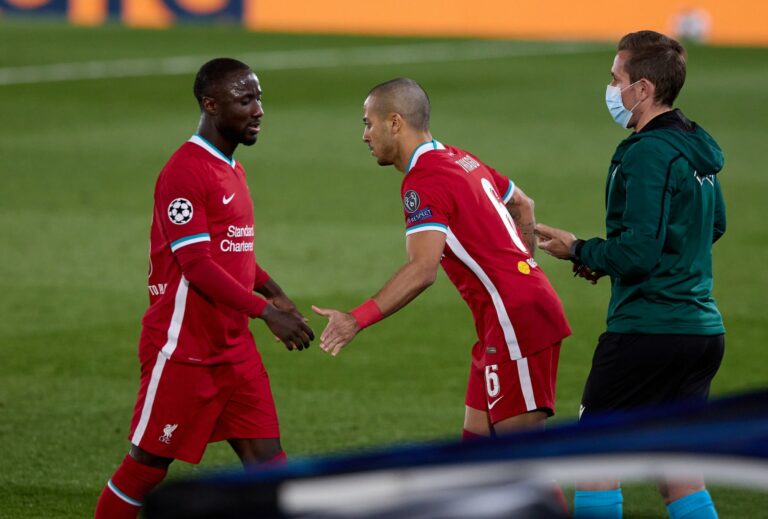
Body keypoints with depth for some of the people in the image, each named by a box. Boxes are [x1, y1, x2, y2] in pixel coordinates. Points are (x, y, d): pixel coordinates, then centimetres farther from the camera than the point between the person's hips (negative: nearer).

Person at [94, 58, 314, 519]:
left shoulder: (233, 170, 13)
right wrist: (267, 313, -24)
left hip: (235, 347, 8)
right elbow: (197, 265, -22)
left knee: (267, 460, 0)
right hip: (182, 348, -8)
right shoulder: (185, 172, -16)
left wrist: (275, 293, 8)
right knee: (148, 465, 1)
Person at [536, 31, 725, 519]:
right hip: (702, 329, 9)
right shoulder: (699, 149, 12)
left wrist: (580, 251, -4)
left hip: (646, 329, -9)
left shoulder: (647, 154, -15)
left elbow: (637, 253, -22)